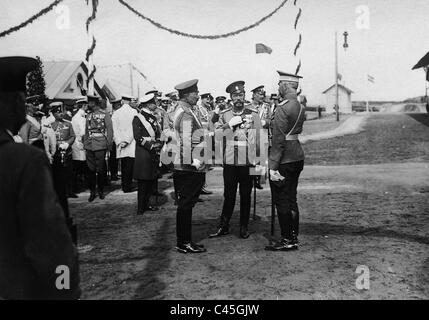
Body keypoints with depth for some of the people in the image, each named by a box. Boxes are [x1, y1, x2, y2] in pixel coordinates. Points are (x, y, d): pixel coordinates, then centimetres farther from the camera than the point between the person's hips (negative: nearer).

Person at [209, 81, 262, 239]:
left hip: (248, 162, 0)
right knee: (229, 195, 5)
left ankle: (244, 227, 20)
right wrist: (229, 125, -13)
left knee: (245, 195, 7)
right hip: (229, 162, 1)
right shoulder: (224, 114, 7)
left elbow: (260, 138, 6)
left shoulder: (253, 114, 4)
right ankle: (223, 226, 18)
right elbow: (217, 135, 1)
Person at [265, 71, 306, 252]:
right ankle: (294, 237, 24)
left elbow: (279, 140, -20)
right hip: (297, 157, 9)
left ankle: (287, 240, 9)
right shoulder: (301, 107, 10)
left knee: (282, 202, 1)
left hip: (284, 160, -9)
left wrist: (273, 167, -19)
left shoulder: (282, 108, -17)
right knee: (291, 200, 15)